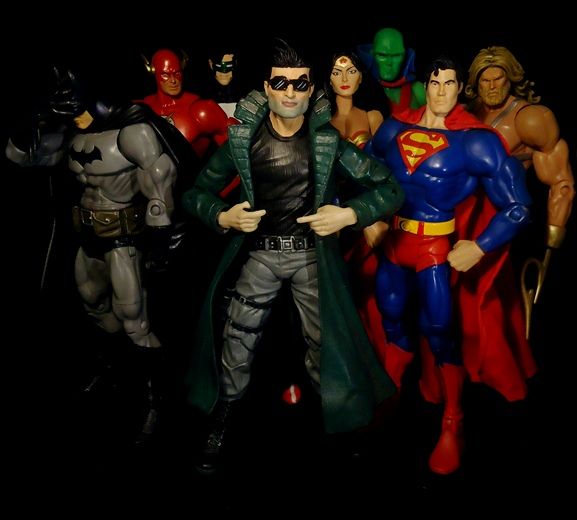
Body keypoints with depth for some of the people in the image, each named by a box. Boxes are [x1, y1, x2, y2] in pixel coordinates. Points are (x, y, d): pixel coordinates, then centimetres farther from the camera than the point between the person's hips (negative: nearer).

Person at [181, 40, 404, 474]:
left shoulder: (329, 140, -8)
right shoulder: (243, 138, -5)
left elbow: (390, 189, -5)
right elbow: (197, 192, 5)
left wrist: (349, 215, -19)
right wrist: (223, 217, -13)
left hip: (313, 254, -1)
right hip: (260, 253, 1)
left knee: (325, 345, 8)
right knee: (236, 348, 4)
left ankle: (339, 423, 33)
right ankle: (219, 431, 26)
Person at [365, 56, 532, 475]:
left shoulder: (476, 141, -11)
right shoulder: (395, 128, 1)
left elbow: (517, 207, -10)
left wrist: (479, 248, -16)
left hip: (437, 245, -4)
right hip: (395, 239, 4)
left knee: (438, 330, -3)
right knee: (391, 319, 15)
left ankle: (452, 425, 17)